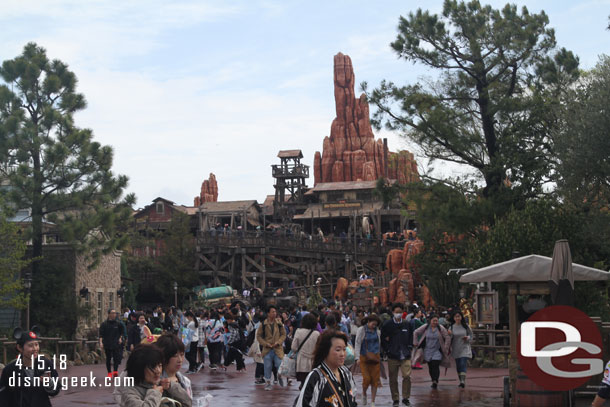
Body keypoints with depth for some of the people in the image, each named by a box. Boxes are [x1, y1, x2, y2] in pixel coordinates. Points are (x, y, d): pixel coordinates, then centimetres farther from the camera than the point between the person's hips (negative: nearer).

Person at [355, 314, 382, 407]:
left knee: (375, 379, -1)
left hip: (375, 357, 4)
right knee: (366, 378, -11)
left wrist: (379, 356, 16)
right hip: (364, 358, -3)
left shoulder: (377, 331, 9)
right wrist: (357, 357, -14)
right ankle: (364, 394, 20)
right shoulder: (361, 330, -3)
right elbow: (357, 344, -6)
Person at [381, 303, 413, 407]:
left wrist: (409, 347, 8)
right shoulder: (387, 325, 0)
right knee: (393, 379, 5)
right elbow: (383, 339, 5)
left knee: (407, 376, -10)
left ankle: (405, 398, 5)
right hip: (393, 356, -1)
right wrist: (387, 350, -2)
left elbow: (411, 336, 20)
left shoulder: (407, 324, 6)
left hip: (405, 355, 1)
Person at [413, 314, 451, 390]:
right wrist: (415, 343, 2)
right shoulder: (425, 327, -2)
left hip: (437, 351, -2)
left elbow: (447, 338, -1)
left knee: (435, 366, -13)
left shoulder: (441, 328, -5)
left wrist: (446, 349, -4)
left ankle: (435, 381, -11)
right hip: (427, 351, 2)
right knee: (430, 367, 5)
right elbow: (415, 333, 8)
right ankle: (433, 381, 17)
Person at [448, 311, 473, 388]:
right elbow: (449, 339, 0)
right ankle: (461, 381, 21)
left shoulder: (465, 326, -1)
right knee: (458, 366, 8)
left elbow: (471, 335, 9)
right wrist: (449, 334, -22)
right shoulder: (452, 327, 0)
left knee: (463, 364, -16)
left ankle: (463, 381, -23)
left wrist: (467, 338, -13)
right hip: (456, 349, 2)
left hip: (464, 348, -2)